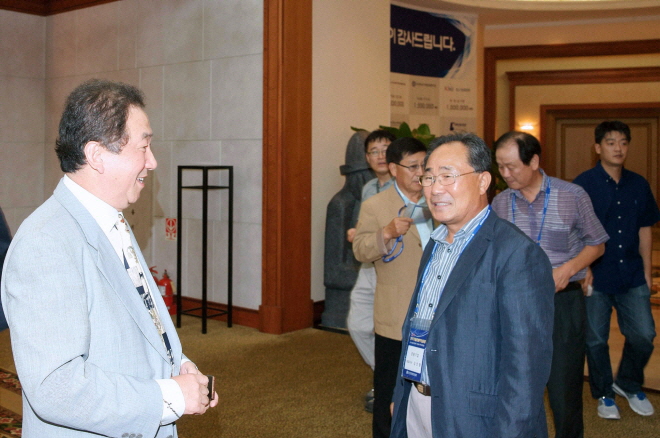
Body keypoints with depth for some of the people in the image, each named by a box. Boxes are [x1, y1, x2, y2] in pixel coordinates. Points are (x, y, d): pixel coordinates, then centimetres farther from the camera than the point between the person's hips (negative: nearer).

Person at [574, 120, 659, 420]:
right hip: (596, 276, -4)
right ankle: (604, 394, 26)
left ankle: (629, 384, 31)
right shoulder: (584, 184, -7)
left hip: (632, 276, 4)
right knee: (595, 339, 6)